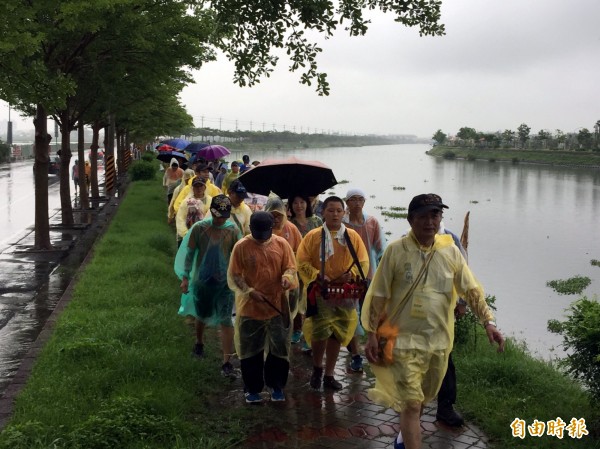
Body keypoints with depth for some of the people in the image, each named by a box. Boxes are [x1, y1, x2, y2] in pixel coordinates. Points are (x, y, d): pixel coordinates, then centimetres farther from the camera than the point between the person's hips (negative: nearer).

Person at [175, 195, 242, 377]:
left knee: (226, 321, -7)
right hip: (202, 281, 2)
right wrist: (185, 277, -2)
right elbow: (190, 253, 1)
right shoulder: (199, 229, -6)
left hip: (225, 282, -1)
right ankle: (199, 343, 50)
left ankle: (226, 362, -4)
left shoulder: (233, 231, -7)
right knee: (201, 316, 21)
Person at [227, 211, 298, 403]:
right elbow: (233, 275, -5)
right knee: (250, 350, 8)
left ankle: (276, 386, 27)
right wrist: (249, 291, -18)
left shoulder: (282, 244, 0)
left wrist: (287, 277, -21)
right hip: (250, 307, -1)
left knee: (279, 348, 9)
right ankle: (252, 389, 23)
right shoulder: (241, 247, -6)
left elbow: (290, 267, 3)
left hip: (277, 306, 2)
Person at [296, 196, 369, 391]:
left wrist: (351, 274, -13)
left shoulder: (353, 236, 6)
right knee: (320, 332, -12)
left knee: (337, 335, 10)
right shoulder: (313, 236, 0)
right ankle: (317, 368, 16)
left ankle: (329, 375, 25)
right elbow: (302, 262, -3)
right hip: (320, 292, -3)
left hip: (345, 294, 3)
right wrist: (317, 275, -17)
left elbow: (363, 262, 6)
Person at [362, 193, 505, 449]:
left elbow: (471, 289, 1)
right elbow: (378, 295, -6)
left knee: (423, 399, 21)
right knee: (411, 403, -6)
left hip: (439, 339, 4)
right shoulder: (396, 251, -10)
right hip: (405, 339, -4)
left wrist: (488, 322, -10)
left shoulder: (451, 251, -1)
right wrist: (371, 334, -8)